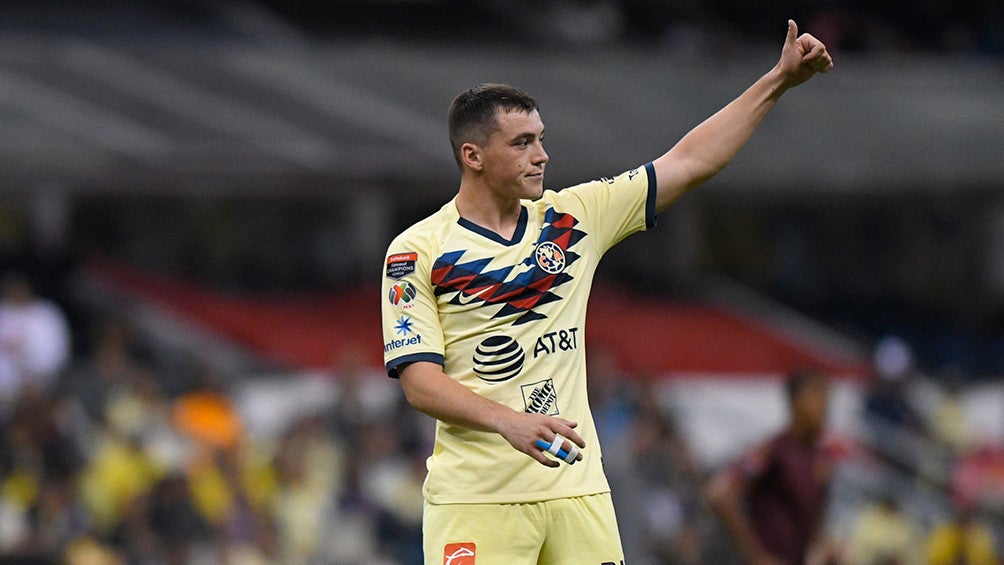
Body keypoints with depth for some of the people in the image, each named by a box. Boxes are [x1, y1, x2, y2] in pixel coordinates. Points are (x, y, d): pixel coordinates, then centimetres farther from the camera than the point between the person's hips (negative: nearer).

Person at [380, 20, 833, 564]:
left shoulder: (571, 218, 11)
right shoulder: (416, 252, -2)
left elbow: (689, 162, 13)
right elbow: (419, 380, -9)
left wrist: (778, 80, 9)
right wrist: (509, 422, -25)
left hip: (577, 489, 4)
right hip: (475, 495, -4)